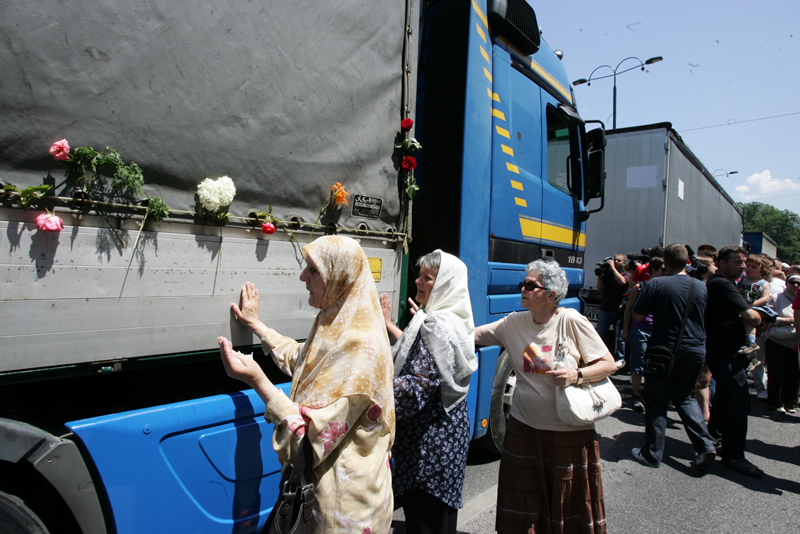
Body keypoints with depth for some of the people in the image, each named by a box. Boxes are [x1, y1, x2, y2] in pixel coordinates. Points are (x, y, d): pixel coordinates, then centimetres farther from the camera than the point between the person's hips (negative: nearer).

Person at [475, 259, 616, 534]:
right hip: (525, 427, 3)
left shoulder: (572, 322, -10)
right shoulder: (513, 323, 1)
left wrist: (577, 375, -23)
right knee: (523, 502, 13)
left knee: (570, 500, 13)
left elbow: (609, 364, -6)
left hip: (570, 431, -3)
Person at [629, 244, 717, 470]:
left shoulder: (657, 284, -13)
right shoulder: (701, 287, 1)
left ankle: (652, 453, 12)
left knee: (657, 401, 6)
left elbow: (637, 316, -11)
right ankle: (705, 445, 8)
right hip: (695, 350, 5)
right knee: (685, 397, 22)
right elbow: (702, 316, 16)